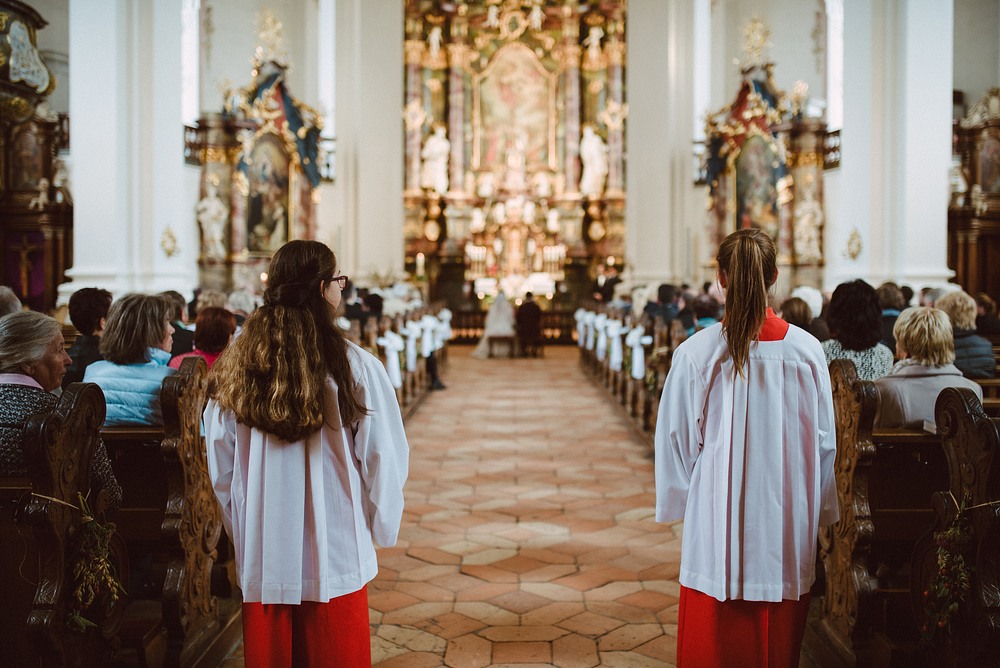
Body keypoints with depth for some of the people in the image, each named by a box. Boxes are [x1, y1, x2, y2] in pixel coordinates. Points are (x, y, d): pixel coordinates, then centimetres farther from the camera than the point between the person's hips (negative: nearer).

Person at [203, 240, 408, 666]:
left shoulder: (235, 369, -3)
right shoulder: (356, 367, -14)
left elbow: (220, 471, 2)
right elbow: (383, 460, -9)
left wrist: (245, 536, 15)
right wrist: (382, 529, 8)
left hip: (261, 564, 3)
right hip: (337, 561, -3)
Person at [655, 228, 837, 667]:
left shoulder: (695, 352, -12)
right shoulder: (806, 351, -6)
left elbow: (675, 438, -4)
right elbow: (823, 441, 2)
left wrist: (680, 503, 12)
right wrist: (819, 511, 15)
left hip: (715, 517, -2)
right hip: (786, 516, 2)